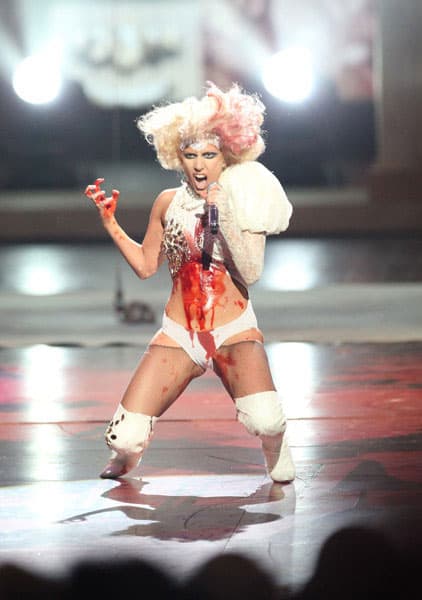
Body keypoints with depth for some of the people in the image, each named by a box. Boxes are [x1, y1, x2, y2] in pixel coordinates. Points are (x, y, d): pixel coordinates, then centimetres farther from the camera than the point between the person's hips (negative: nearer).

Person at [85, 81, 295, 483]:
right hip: (178, 334, 2)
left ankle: (278, 462, 6)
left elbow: (251, 273, -15)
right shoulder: (168, 203, 4)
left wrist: (222, 218, -21)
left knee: (264, 420, -32)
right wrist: (110, 223, 7)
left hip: (235, 332, -2)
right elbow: (146, 266, 15)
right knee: (125, 439, -12)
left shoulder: (245, 203, -3)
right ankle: (125, 458, 29)